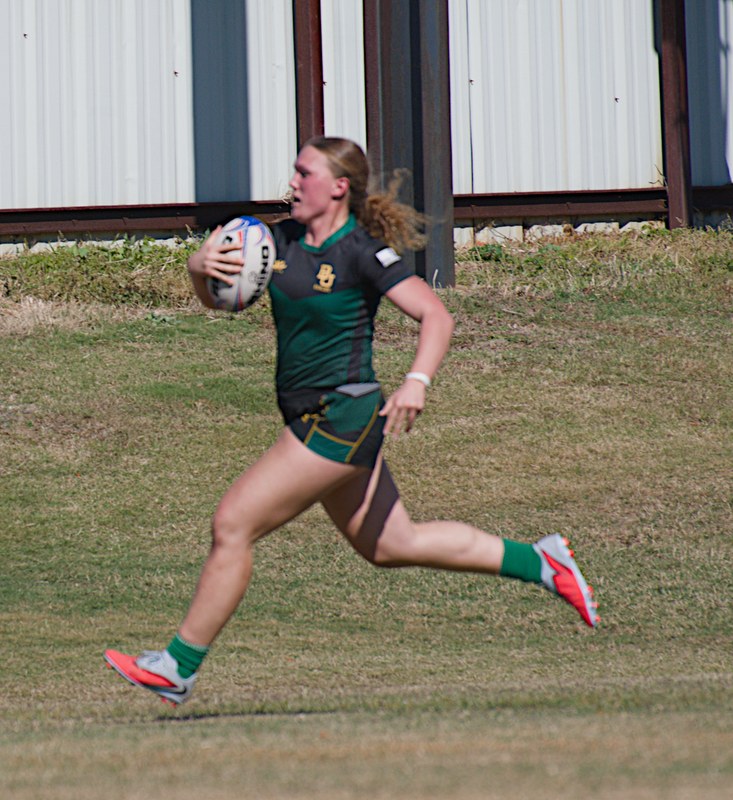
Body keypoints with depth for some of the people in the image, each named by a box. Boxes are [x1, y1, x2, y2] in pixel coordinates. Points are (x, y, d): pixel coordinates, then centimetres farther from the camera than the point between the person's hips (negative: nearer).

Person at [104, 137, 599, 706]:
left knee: (233, 525, -11)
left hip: (342, 417, -9)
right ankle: (540, 563, 28)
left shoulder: (363, 253, -14)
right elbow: (214, 297, 12)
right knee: (390, 544, 18)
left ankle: (178, 668, -3)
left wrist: (418, 381, -33)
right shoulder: (284, 240, 8)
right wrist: (202, 267, -10)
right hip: (312, 418, 9)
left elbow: (435, 315, -18)